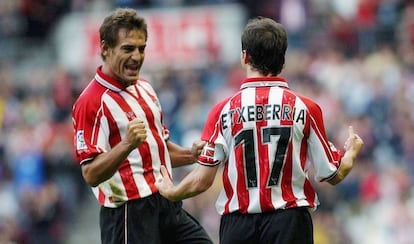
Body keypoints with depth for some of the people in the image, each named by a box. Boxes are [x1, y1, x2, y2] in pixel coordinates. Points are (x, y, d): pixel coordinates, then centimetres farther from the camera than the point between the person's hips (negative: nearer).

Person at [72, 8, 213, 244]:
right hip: (128, 213, -8)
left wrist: (190, 154, 7)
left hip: (168, 206, 8)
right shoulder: (91, 102, -13)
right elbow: (91, 174, -20)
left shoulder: (145, 88, 14)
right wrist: (127, 144, -34)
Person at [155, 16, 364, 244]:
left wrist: (170, 192, 18)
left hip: (238, 225, 1)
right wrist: (352, 153, 26)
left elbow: (202, 180, -3)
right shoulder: (305, 108, -2)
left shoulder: (223, 111, -2)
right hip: (290, 223, -1)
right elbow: (333, 175, 4)